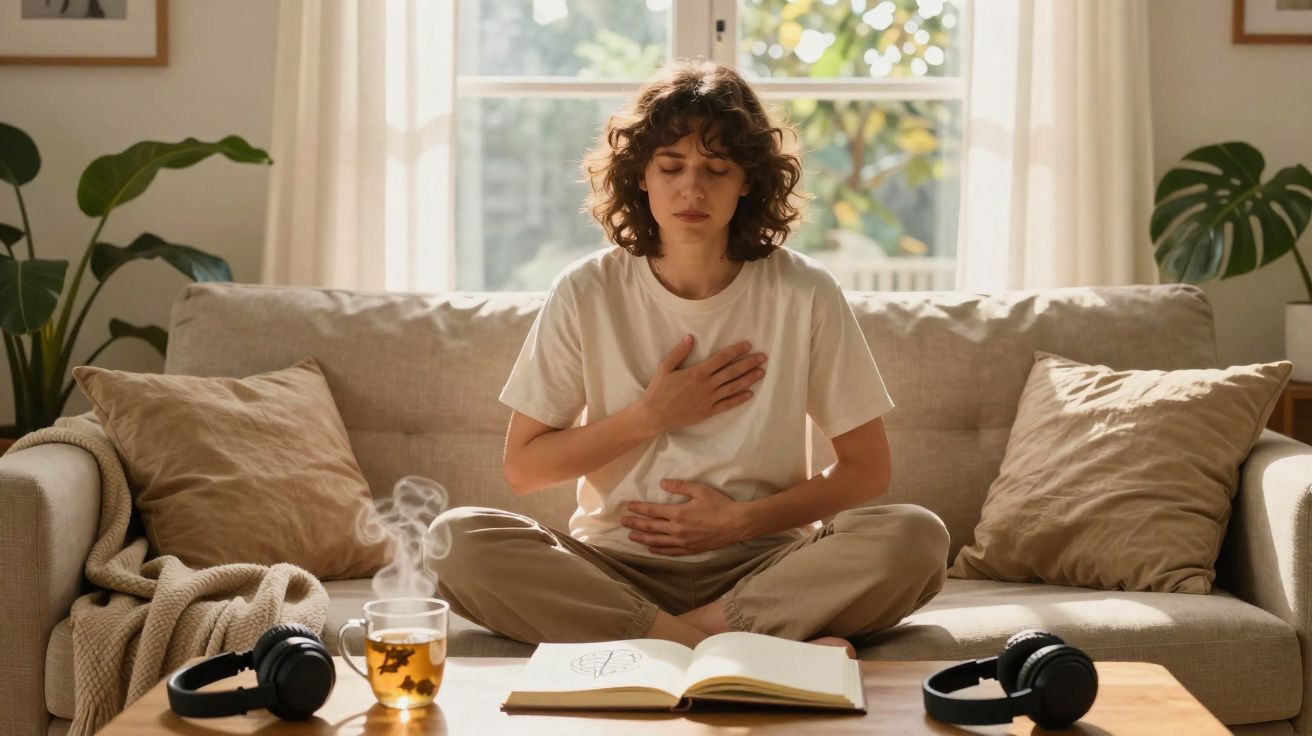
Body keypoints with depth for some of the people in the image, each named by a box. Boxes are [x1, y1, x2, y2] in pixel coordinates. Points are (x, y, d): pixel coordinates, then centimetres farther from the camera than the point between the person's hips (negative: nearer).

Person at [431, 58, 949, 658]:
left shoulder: (805, 295, -2)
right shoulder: (586, 294, -1)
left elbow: (867, 469, 3)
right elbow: (522, 467, 2)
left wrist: (741, 521, -9)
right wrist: (651, 416, -8)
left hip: (762, 571, -1)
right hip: (614, 568, 1)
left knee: (916, 537, -27)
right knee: (457, 539, -27)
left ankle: (691, 634, -24)